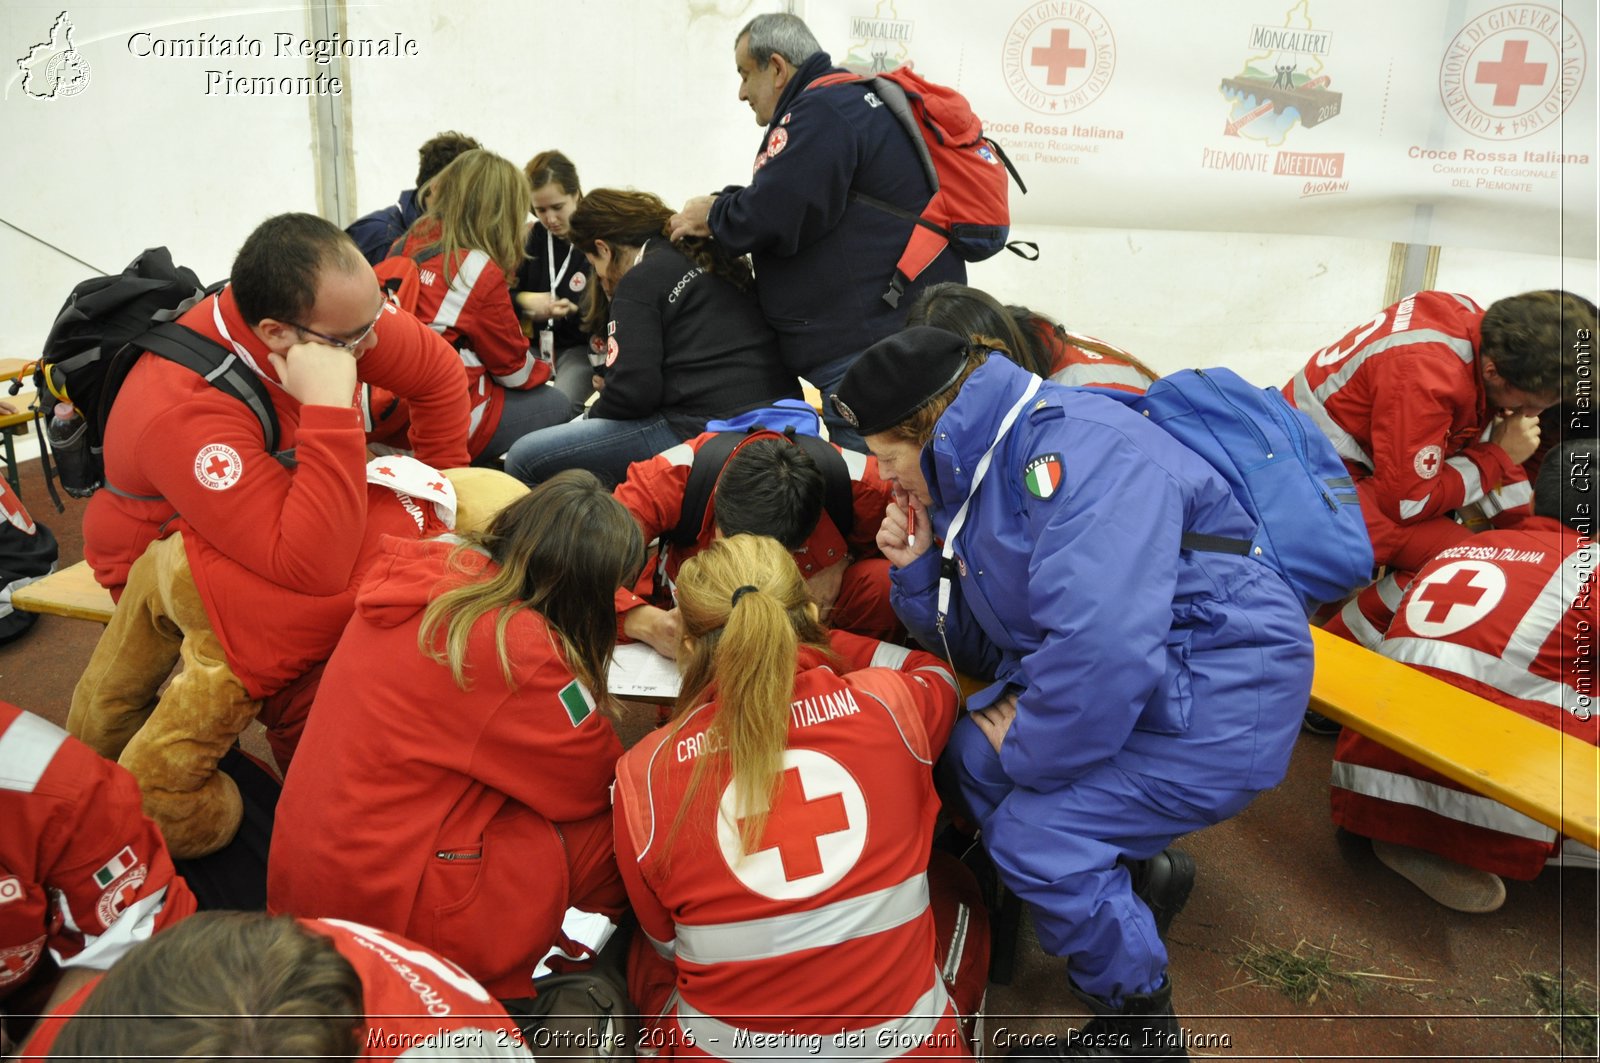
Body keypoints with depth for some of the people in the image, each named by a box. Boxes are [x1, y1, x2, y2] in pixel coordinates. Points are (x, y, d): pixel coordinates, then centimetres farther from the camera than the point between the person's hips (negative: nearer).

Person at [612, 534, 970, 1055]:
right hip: (905, 1045, 0)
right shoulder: (887, 704, -12)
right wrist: (810, 640, 25)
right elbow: (936, 671, 16)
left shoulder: (644, 772, -13)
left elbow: (665, 939, 4)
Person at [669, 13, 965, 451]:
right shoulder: (851, 101, 22)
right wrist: (724, 210, 12)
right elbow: (808, 205, 22)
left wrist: (714, 215, -1)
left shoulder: (822, 113, -12)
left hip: (871, 344, -11)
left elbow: (770, 216, -21)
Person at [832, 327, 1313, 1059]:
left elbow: (1102, 640, -36)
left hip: (1225, 695, -10)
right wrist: (918, 569, -1)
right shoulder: (975, 477, 7)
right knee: (974, 754, 1)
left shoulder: (1073, 446, -25)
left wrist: (1028, 746, -19)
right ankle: (1141, 873, 21)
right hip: (1138, 680, 10)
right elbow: (982, 641, 17)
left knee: (1033, 835, -16)